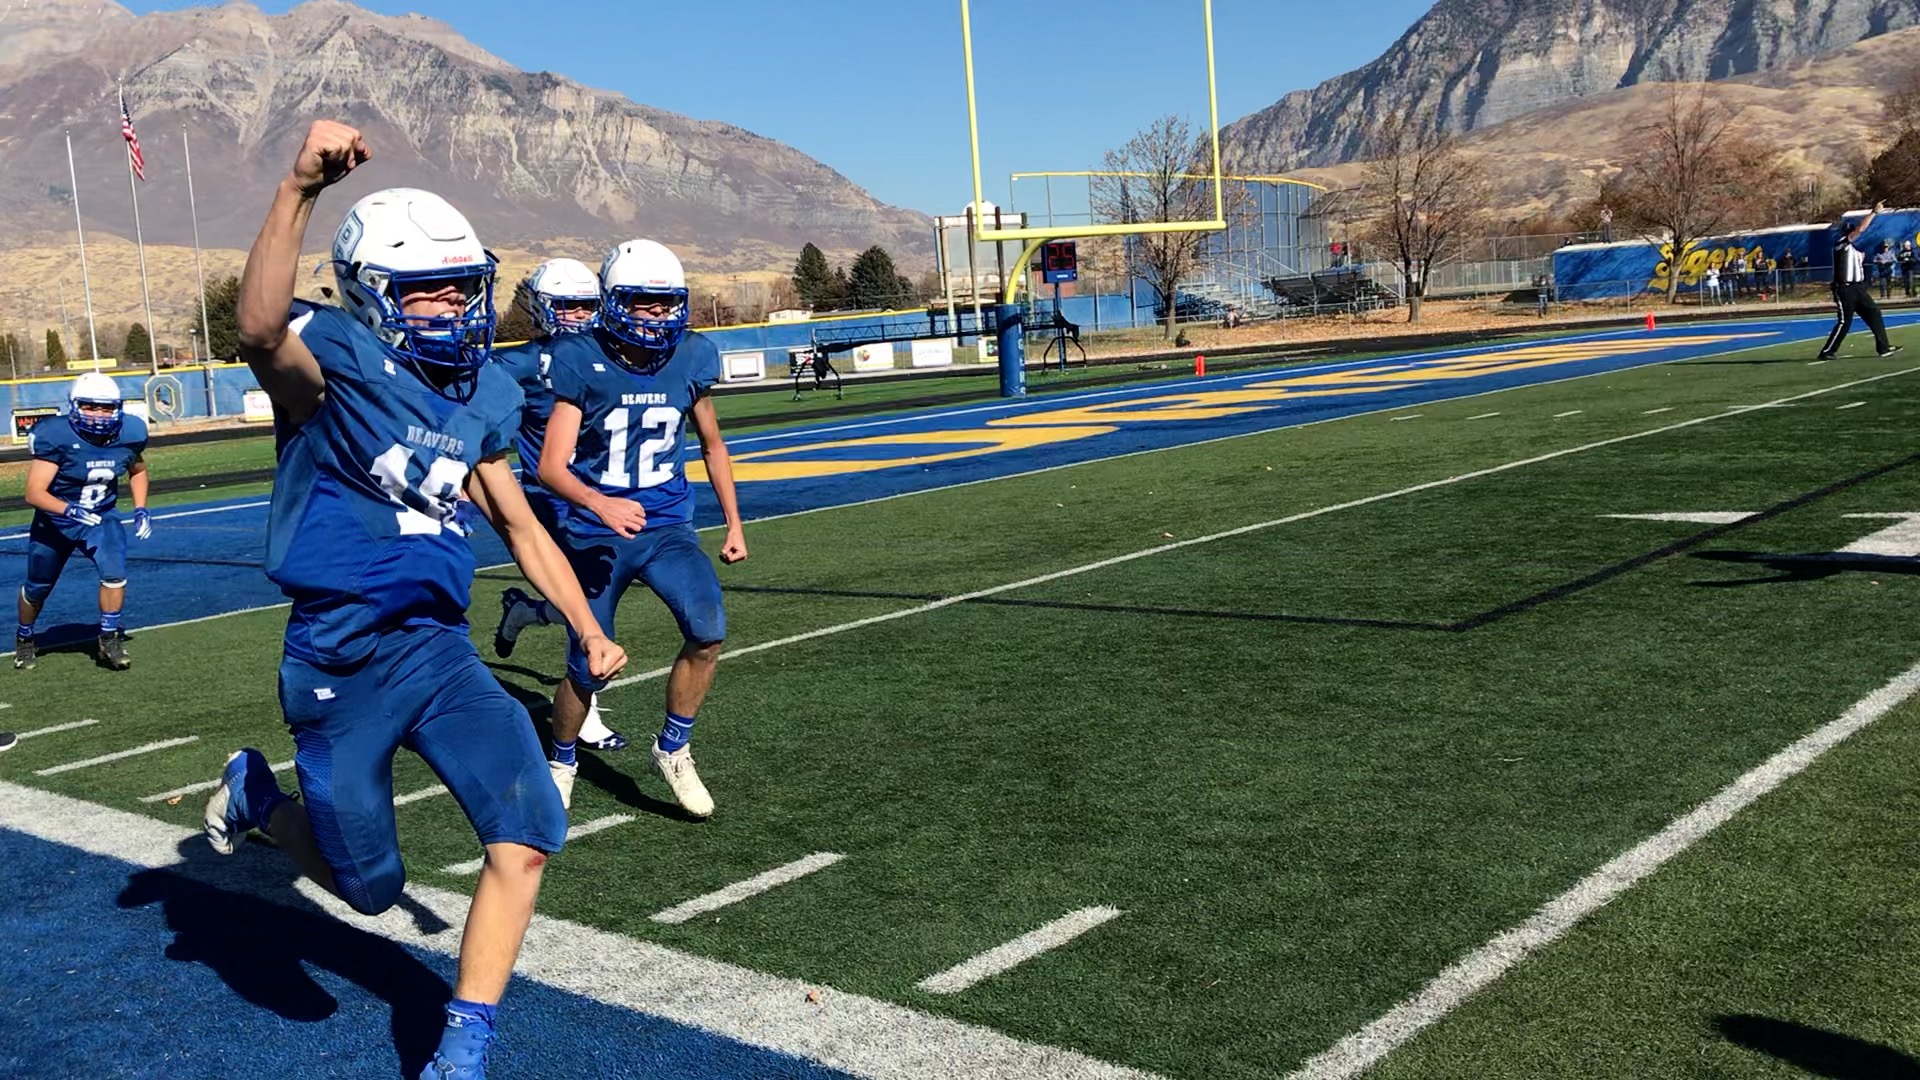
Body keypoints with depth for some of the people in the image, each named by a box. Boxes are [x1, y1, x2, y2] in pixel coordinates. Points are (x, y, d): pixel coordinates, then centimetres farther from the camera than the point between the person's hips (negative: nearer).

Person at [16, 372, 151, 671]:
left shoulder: (129, 433, -14)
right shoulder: (57, 437, -28)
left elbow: (137, 470, 10)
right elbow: (34, 493, -31)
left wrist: (141, 509, -1)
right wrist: (69, 510, -47)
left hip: (101, 518, 2)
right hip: (55, 521, -2)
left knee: (115, 573, -22)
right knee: (37, 589, 14)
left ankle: (109, 641, -4)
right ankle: (24, 640, 43)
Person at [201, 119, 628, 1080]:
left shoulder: (480, 397, 8)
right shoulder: (333, 358, -12)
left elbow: (521, 528, 19)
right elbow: (259, 327, -38)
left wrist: (589, 633, 17)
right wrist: (299, 188, -49)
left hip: (440, 649, 5)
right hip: (340, 660, -5)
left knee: (527, 835, -8)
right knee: (367, 885, 9)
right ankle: (256, 793, 43)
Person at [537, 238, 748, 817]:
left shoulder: (691, 358, -1)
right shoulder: (582, 362, -13)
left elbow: (712, 446, 15)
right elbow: (552, 465, -18)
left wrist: (734, 524, 15)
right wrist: (601, 504, -37)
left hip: (668, 528, 3)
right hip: (597, 533, -2)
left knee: (708, 628, -21)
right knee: (589, 669, 2)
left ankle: (673, 749, 2)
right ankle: (561, 762, 33)